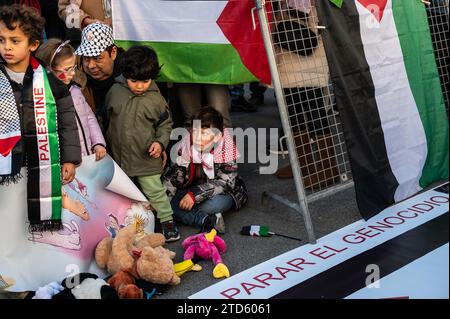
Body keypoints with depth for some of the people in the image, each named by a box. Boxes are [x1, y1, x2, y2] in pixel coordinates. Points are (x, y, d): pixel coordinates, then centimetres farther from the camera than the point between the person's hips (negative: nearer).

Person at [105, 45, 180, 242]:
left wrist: (160, 142, -15)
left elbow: (165, 123, 1)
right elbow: (105, 115, 12)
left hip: (146, 157, -3)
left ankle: (167, 220, 16)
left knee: (154, 190, 2)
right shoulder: (115, 91, -4)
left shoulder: (155, 99, -11)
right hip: (119, 155, 3)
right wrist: (107, 139, 18)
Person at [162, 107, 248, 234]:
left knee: (218, 202, -38)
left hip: (222, 192, -3)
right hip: (193, 189, 3)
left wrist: (195, 195, -32)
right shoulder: (187, 144, -12)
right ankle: (208, 220, -36)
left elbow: (225, 182, -24)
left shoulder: (226, 149, -21)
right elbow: (173, 175, -12)